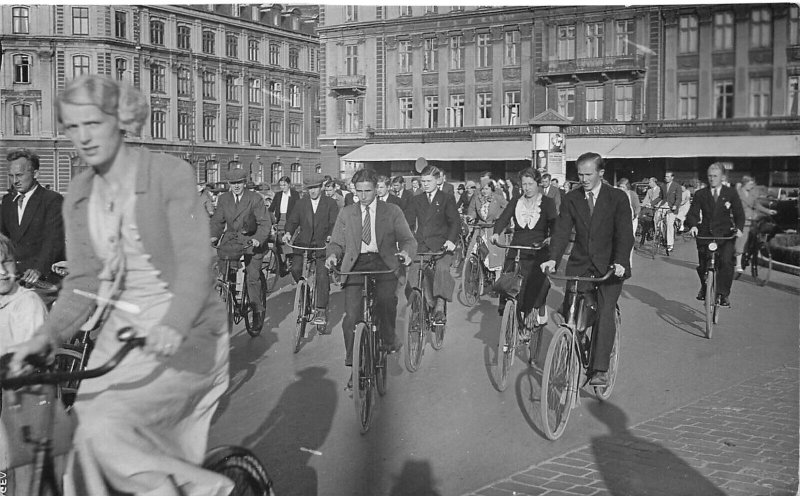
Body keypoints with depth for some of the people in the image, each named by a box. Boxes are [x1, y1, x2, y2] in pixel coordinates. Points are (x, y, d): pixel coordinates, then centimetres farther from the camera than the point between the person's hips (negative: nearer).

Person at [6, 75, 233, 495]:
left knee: (109, 425, -23)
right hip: (122, 330, 6)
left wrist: (173, 325, -36)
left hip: (181, 334, -6)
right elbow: (82, 281, 6)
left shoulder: (170, 173, -10)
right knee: (91, 454, -2)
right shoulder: (79, 196, 7)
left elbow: (195, 261, -20)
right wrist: (47, 335, -11)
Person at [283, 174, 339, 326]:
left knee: (322, 275, -12)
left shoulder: (330, 203, 4)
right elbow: (292, 220, 10)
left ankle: (321, 311, -7)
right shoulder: (301, 204, 13)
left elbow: (334, 223, -4)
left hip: (322, 244, -3)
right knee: (295, 269, -17)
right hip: (303, 242, 3)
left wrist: (330, 236, -23)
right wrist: (288, 232, -11)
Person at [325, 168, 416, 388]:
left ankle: (389, 338, 0)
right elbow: (336, 242, 15)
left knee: (386, 299, -29)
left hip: (384, 263, -1)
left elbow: (407, 239, 6)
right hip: (356, 265, 1)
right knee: (351, 316, -11)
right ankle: (354, 366, 3)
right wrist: (333, 254, -8)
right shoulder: (346, 213, 17)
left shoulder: (392, 211, 11)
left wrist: (406, 252, -18)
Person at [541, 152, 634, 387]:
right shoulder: (570, 199, 4)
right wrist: (553, 258, -21)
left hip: (610, 266, -3)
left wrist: (620, 262, -26)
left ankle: (600, 370, -13)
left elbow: (624, 233, -11)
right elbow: (562, 231, -4)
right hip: (579, 264, 3)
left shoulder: (618, 198, -4)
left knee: (605, 312, -15)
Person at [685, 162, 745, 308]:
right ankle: (704, 287, 33)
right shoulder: (700, 194, 6)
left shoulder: (731, 193, 5)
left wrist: (738, 228, -15)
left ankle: (723, 294, -14)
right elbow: (692, 213, 0)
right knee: (702, 266, 2)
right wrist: (693, 225, -22)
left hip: (725, 235, -2)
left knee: (726, 262, -23)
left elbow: (739, 213, 5)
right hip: (705, 235, 2)